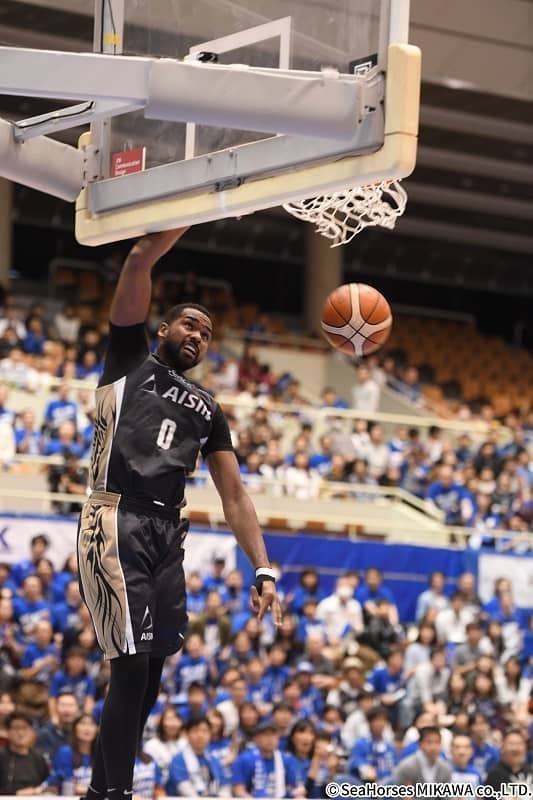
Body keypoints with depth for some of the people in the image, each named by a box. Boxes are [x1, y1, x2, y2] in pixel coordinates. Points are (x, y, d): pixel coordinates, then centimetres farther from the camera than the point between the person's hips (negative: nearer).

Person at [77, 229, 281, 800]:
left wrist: (263, 568, 5)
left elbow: (234, 494, 16)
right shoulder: (130, 360, 10)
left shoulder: (208, 409, 23)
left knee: (148, 673, 6)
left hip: (168, 536, 6)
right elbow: (141, 259, 0)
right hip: (116, 524, -6)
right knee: (132, 667, -14)